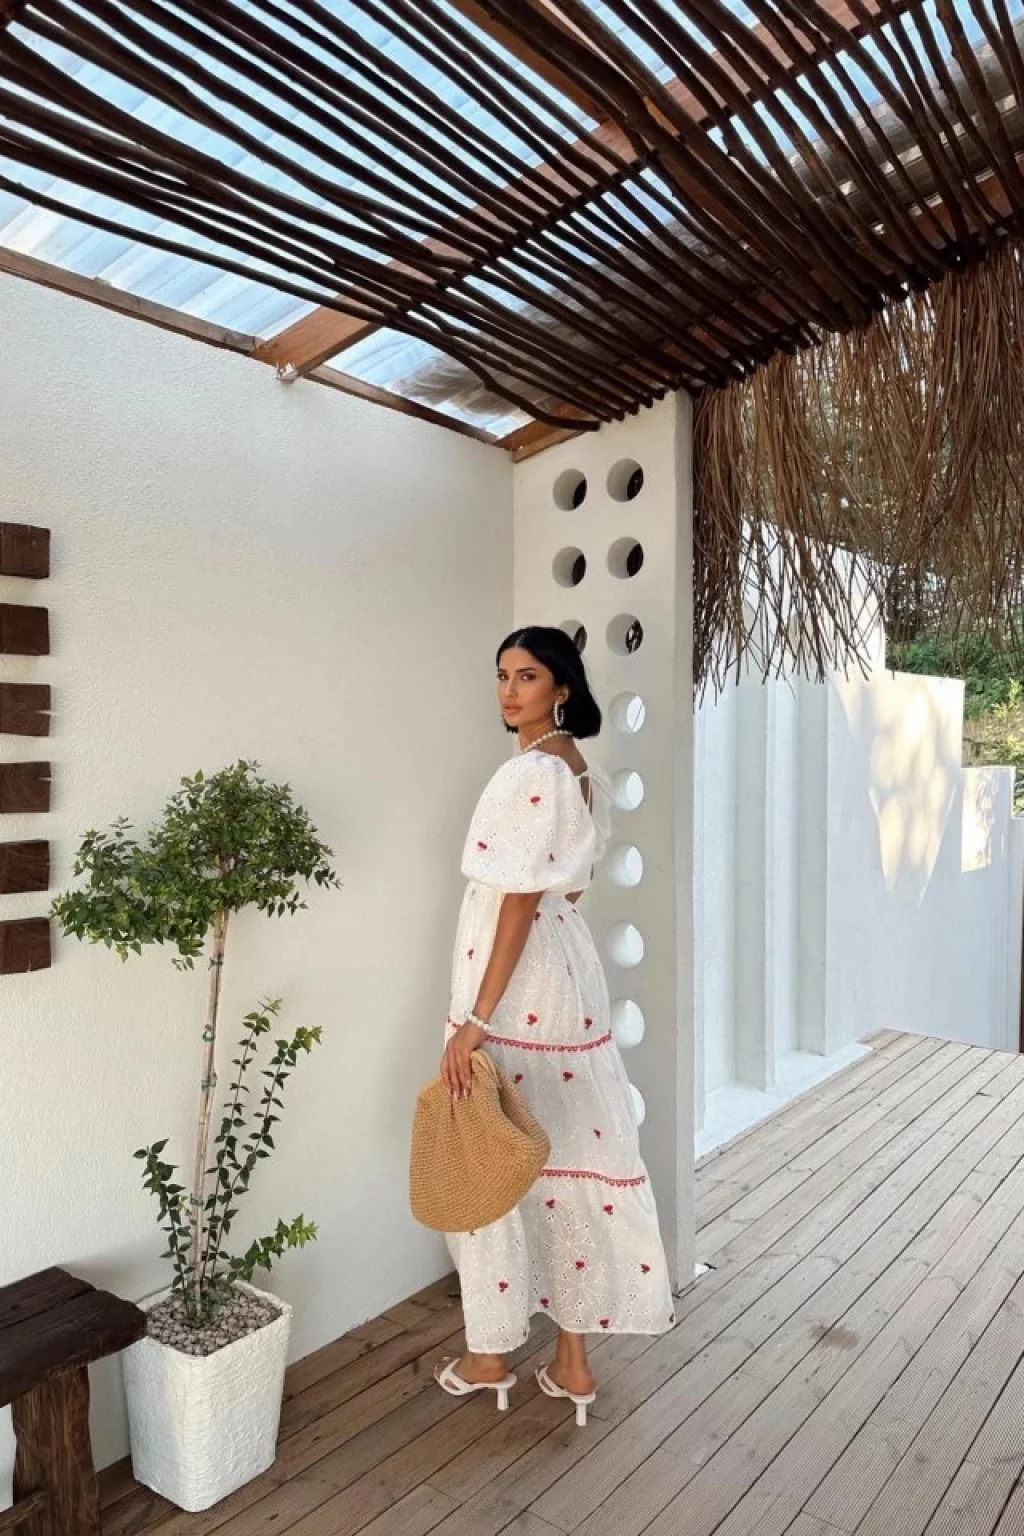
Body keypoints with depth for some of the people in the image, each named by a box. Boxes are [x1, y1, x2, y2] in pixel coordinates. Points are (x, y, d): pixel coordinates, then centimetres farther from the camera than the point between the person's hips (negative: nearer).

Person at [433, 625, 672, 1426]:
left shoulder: (531, 772, -18)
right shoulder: (584, 773, 11)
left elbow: (520, 901, -22)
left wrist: (474, 1019, -21)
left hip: (518, 985, -9)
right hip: (567, 974, 9)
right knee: (567, 1155, 14)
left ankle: (493, 1353, 26)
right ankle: (572, 1355, 27)